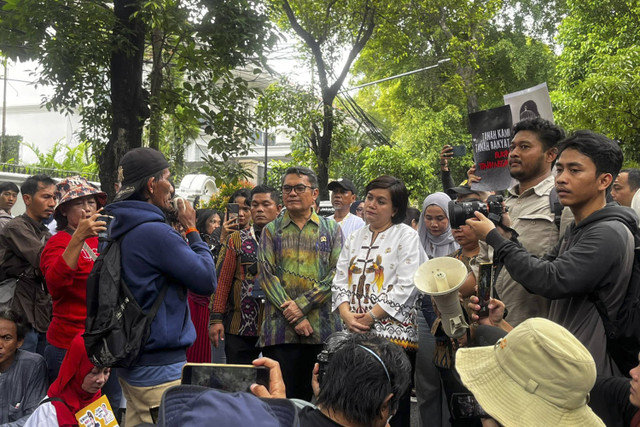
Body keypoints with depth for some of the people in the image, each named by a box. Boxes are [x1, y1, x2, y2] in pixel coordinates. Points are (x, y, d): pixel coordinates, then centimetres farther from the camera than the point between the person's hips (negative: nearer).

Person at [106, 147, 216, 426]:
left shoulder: (122, 229, 8)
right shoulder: (155, 232, -21)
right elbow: (207, 281, -16)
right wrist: (192, 231, -5)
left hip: (131, 358, 10)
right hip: (159, 366, -9)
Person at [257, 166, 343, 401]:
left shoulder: (331, 229, 11)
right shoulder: (271, 230, 11)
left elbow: (337, 273, 0)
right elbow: (266, 275, -1)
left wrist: (303, 304, -12)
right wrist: (293, 318, -11)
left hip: (323, 329, 0)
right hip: (280, 329, 0)